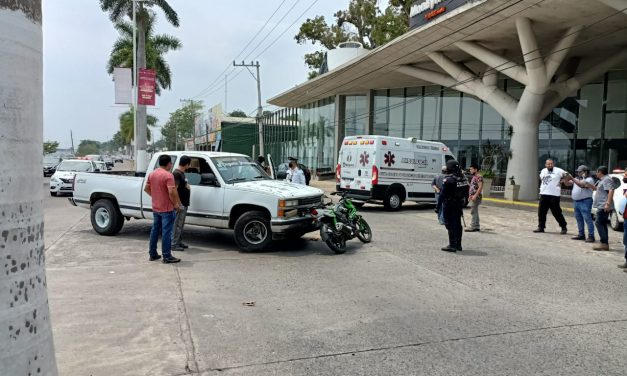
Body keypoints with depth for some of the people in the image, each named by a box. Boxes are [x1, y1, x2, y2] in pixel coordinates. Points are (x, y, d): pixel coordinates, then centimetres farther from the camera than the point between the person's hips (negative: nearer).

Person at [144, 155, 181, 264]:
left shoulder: (152, 174, 7)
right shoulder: (168, 175, -17)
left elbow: (146, 188, 15)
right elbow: (171, 192, -25)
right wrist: (176, 204, -13)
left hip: (155, 208, 8)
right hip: (167, 209, -8)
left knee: (155, 230, 16)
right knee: (166, 232, -3)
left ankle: (152, 254, 23)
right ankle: (167, 257, 0)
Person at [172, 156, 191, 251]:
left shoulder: (182, 173, 14)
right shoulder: (177, 174, -16)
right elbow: (174, 190, -22)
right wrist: (179, 204, -23)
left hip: (184, 204, 10)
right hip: (180, 204, -10)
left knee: (181, 225, 16)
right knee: (177, 225, -5)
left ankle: (179, 242, 24)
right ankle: (173, 244, 0)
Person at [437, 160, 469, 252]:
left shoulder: (448, 179, -18)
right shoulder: (463, 178, 6)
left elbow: (443, 194, -18)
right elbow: (465, 191, 11)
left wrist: (438, 206, -14)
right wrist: (462, 202, 18)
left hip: (449, 204, -8)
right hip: (459, 204, 8)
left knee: (450, 224, -2)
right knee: (458, 224, 15)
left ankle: (452, 245, -1)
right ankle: (458, 245, 23)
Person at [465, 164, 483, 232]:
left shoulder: (479, 177, -13)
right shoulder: (474, 177, 19)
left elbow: (480, 187, -22)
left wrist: (475, 195, -26)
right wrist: (470, 196, 21)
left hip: (476, 197, -10)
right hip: (472, 197, 10)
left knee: (473, 212, -10)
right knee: (475, 212, 11)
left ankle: (473, 227, -9)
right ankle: (476, 226, 15)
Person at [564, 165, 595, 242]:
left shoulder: (589, 179, -6)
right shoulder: (577, 179, 18)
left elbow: (582, 185, -23)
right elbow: (567, 184, 17)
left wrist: (572, 179, -24)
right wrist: (566, 178, -3)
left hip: (585, 202, -8)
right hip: (576, 201, 8)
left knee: (587, 219, -9)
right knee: (579, 219, 11)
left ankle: (591, 236, -8)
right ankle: (581, 234, 18)